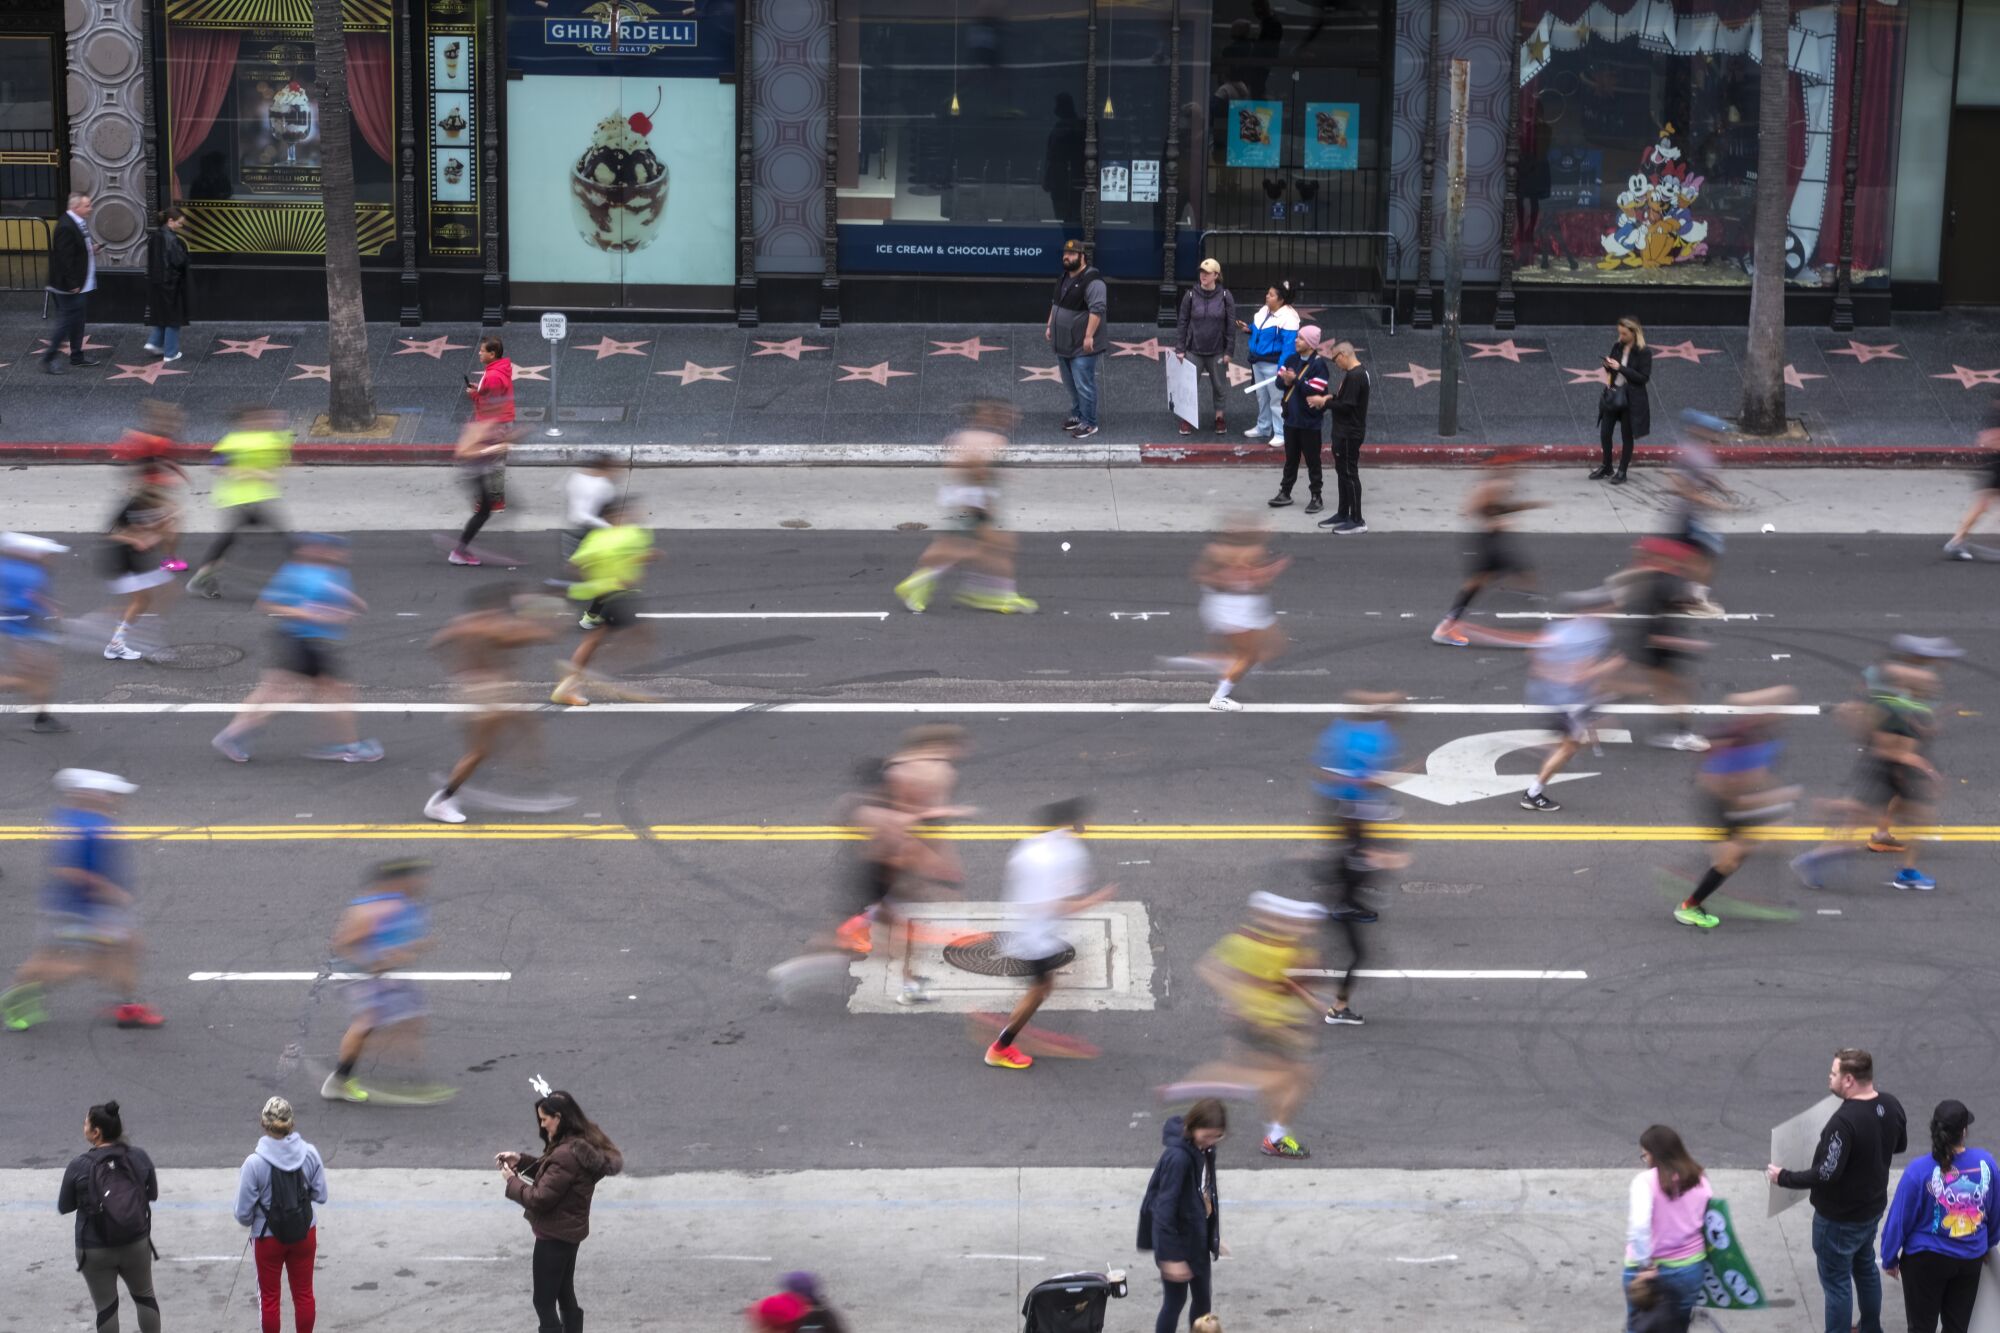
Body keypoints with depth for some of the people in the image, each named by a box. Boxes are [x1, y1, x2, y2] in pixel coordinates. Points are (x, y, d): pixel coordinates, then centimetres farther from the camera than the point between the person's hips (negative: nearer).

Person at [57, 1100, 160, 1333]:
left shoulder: (79, 1165, -17)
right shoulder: (139, 1156, -9)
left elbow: (64, 1207, -4)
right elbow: (153, 1194, 5)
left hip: (95, 1250, -2)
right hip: (136, 1244, 2)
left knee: (106, 1306, 13)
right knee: (145, 1296, 23)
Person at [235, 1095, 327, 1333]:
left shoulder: (255, 1163, -23)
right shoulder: (309, 1154, -15)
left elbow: (243, 1212, -15)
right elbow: (320, 1195, -4)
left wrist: (247, 1221, 7)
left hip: (268, 1238, -2)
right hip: (304, 1233, 3)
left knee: (269, 1296, 17)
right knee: (304, 1293, 20)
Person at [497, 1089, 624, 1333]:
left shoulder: (566, 1154, -28)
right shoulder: (581, 1144, 4)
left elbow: (539, 1198, -24)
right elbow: (549, 1172, 18)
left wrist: (512, 1181, -9)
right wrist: (521, 1160, 5)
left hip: (554, 1236, -10)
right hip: (569, 1231, 10)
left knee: (544, 1303, -1)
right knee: (565, 1296, 20)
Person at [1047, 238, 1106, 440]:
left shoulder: (1091, 281, -19)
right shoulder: (1064, 278, 11)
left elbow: (1097, 309, -24)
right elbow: (1056, 304, 23)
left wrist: (1089, 336, -27)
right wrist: (1050, 326, 19)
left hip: (1081, 346, -9)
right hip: (1063, 344, 9)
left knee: (1084, 385, -5)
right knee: (1071, 385, 18)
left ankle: (1089, 424, 1)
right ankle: (1077, 415, 30)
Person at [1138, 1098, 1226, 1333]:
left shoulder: (1203, 1150, -1)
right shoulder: (1178, 1157, -28)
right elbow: (1165, 1208, -27)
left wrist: (1214, 1238, 18)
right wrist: (1171, 1256, -25)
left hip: (1197, 1237, 8)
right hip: (1177, 1240, -8)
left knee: (1203, 1298, 18)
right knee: (1175, 1302, 3)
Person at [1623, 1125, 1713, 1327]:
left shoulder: (1646, 1181, -17)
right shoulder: (1699, 1180, 0)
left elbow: (1638, 1227, -28)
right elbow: (1708, 1223, 3)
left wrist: (1646, 1265, -20)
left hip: (1651, 1272, -5)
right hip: (1691, 1268, 5)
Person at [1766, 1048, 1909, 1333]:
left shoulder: (1845, 1120, -33)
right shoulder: (1891, 1106, -7)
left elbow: (1826, 1174, -31)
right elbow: (1900, 1144, 12)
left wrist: (1784, 1178, -18)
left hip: (1839, 1218, -9)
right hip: (1872, 1206, 9)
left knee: (1836, 1282, 6)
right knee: (1865, 1267, 27)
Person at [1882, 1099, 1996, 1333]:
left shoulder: (1919, 1171, -23)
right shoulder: (1985, 1162, -13)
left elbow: (1899, 1220, -14)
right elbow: (1994, 1211, 3)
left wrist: (1889, 1259, 2)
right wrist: (1987, 1244, 21)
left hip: (1927, 1260, -3)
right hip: (1971, 1259, 3)